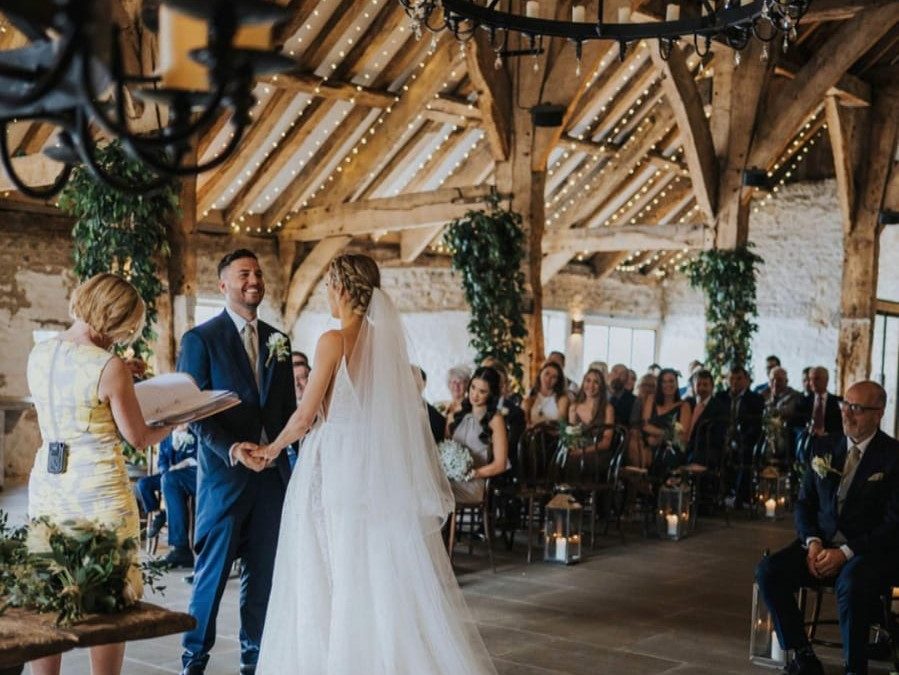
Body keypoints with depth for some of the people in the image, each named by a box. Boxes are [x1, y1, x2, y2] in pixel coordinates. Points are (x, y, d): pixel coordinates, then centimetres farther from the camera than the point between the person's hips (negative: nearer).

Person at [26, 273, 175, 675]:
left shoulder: (38, 354, 4)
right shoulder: (110, 367, -16)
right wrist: (174, 423, 12)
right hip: (98, 488, -6)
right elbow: (138, 438, -6)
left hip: (47, 485, 6)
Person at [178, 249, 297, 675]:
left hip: (272, 472, 5)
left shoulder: (277, 341, 13)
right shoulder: (201, 339, -3)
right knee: (213, 571, 2)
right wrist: (232, 449, -21)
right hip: (224, 472, -4)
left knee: (263, 571, 9)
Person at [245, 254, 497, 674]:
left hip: (339, 468, -6)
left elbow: (305, 416, -8)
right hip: (380, 468, 6)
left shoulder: (335, 341, -11)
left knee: (341, 579, 3)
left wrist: (272, 448, 9)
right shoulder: (386, 339, 8)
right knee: (387, 576, 9)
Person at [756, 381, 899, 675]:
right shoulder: (825, 447, 10)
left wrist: (845, 552, -18)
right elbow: (804, 502, 13)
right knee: (768, 572, -20)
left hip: (868, 550, -5)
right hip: (820, 544, 5)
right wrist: (812, 542, -7)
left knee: (851, 586, -38)